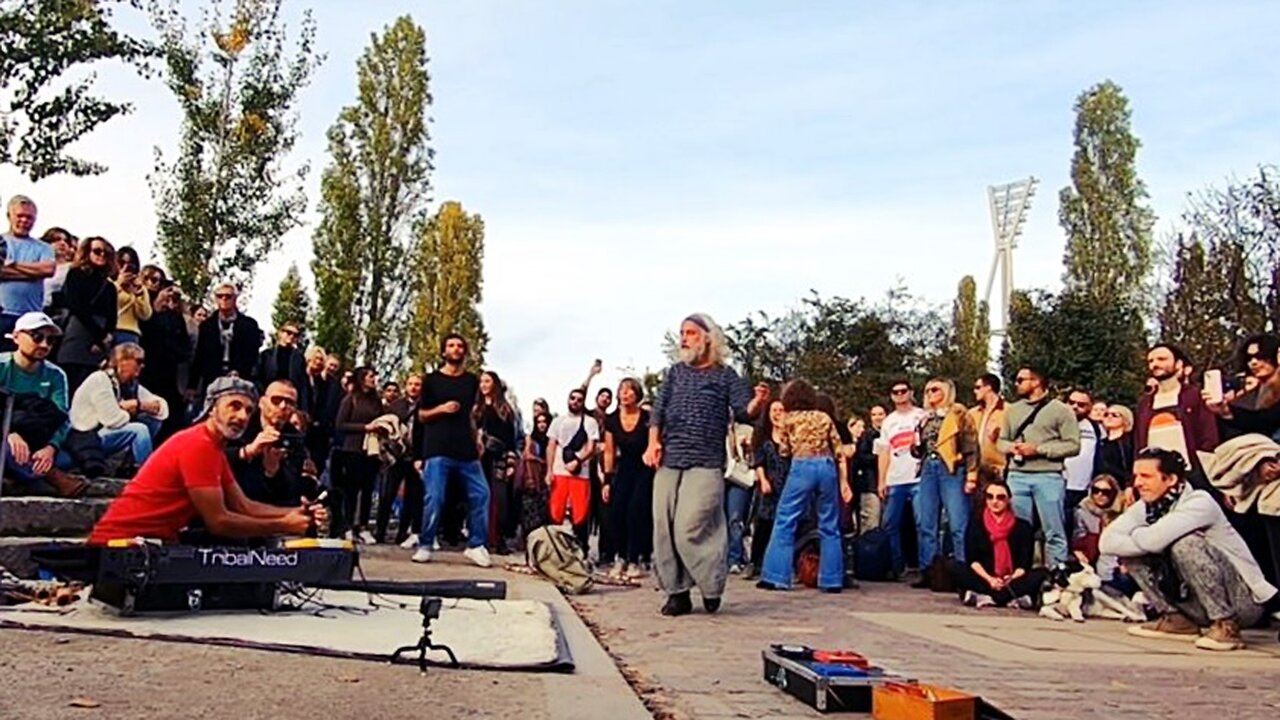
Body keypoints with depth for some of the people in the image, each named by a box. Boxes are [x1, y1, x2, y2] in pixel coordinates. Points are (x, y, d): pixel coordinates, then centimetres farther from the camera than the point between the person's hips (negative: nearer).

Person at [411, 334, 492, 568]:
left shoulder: (472, 381, 15)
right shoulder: (432, 380, 5)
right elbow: (422, 416, 6)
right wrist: (441, 409, -12)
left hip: (466, 449, 4)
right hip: (437, 449, -4)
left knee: (480, 494, -2)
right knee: (434, 498, -9)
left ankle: (476, 545, 7)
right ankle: (425, 546, 5)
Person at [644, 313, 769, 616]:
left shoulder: (725, 375, 6)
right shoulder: (675, 372, 17)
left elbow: (742, 412, -2)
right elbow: (658, 409, 12)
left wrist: (757, 403, -25)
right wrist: (654, 441, -4)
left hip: (705, 464, -5)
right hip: (668, 462, 5)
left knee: (691, 529, -14)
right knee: (664, 529, 2)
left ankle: (711, 586, 5)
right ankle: (677, 592, 11)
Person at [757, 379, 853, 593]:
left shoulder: (789, 418, 9)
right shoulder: (824, 418, 15)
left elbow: (784, 451, 11)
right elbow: (838, 452, 10)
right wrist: (844, 482, 11)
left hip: (802, 468, -3)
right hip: (827, 467, 3)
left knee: (785, 522, 2)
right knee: (829, 526, 9)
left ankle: (776, 577, -1)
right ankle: (832, 580, 9)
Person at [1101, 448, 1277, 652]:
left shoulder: (1199, 502, -21)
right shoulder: (1145, 507, -1)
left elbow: (1154, 540, -35)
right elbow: (1107, 542, -12)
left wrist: (1135, 533, -13)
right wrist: (1142, 538, -24)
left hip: (1243, 599, -7)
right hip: (1199, 606, 7)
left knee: (1186, 544, -30)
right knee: (1133, 553, -3)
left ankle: (1226, 626, -19)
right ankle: (1178, 620, 1)